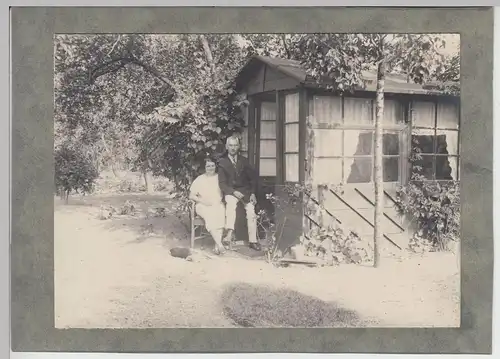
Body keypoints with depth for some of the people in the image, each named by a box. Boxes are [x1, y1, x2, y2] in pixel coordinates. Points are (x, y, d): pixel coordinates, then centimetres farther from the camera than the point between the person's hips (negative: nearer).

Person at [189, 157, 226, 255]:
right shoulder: (199, 179, 9)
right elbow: (191, 196, 6)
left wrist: (220, 200, -8)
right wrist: (203, 201, -8)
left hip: (218, 204, 1)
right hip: (203, 206, -1)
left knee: (221, 215, -34)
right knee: (210, 216, -35)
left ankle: (217, 245, -37)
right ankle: (219, 244, -38)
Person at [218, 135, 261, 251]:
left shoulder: (243, 161, 8)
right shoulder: (222, 162, 1)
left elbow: (253, 178, 9)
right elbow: (222, 183, -3)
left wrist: (253, 193, -5)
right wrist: (234, 192, -17)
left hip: (245, 190, 2)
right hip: (230, 191, -2)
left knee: (251, 211, -20)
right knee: (231, 203, -35)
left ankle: (253, 241, -14)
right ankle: (229, 233, -47)